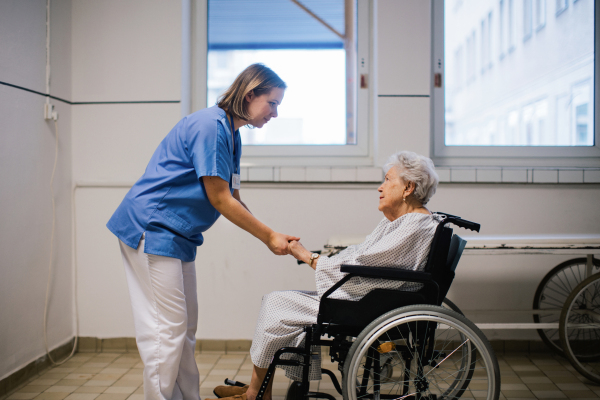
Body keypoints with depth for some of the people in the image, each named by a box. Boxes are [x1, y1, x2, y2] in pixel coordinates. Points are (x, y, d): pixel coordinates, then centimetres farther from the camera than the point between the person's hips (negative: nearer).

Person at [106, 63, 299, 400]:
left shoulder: (231, 136, 12)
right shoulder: (209, 126, -18)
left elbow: (233, 201, 14)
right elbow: (220, 200, -18)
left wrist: (272, 236, 5)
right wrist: (269, 237, -11)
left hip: (177, 235, 10)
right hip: (151, 229, -10)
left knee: (186, 327, 13)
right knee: (168, 328, -6)